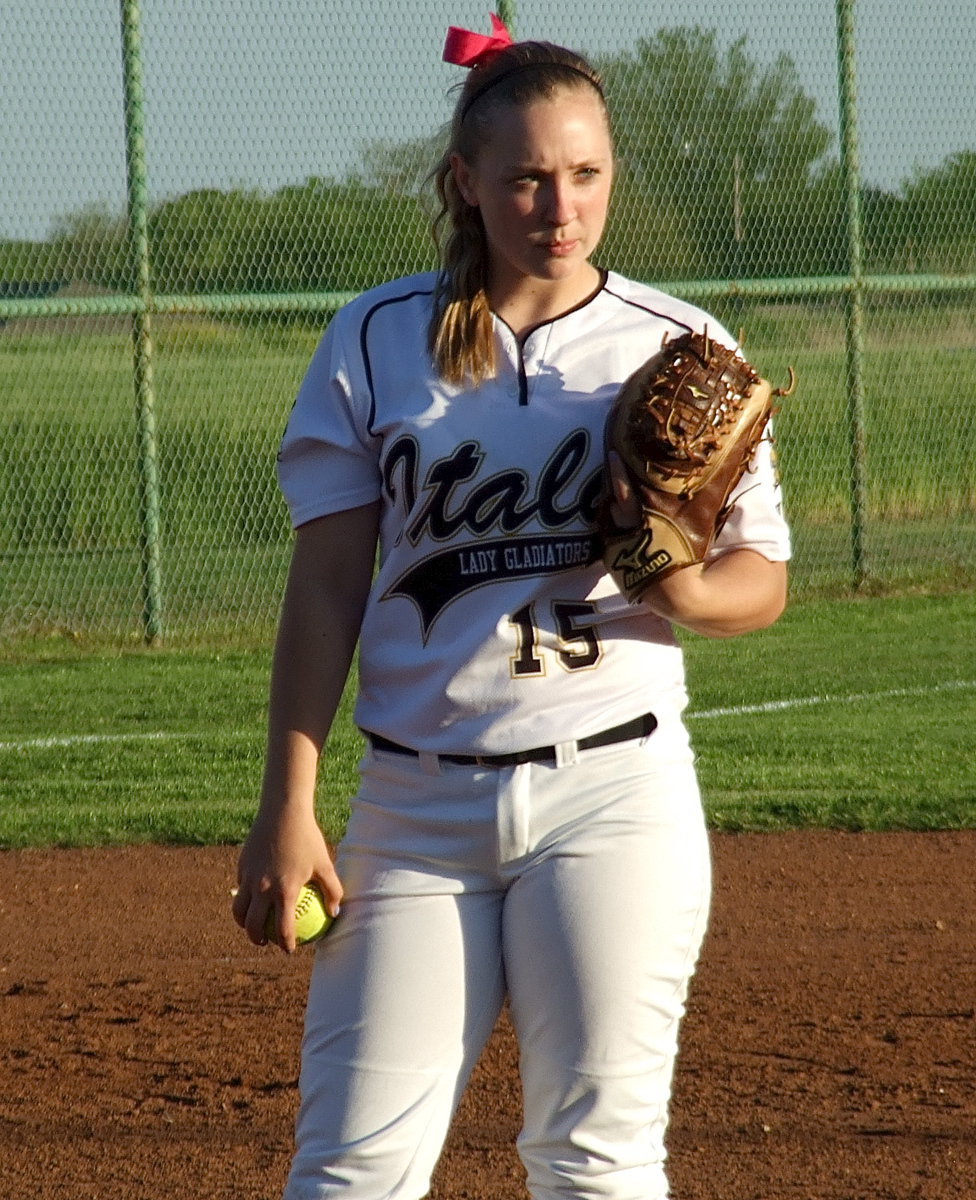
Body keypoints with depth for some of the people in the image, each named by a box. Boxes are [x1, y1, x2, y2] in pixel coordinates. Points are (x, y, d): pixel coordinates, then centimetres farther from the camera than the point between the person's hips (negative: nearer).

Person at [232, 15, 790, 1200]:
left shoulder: (678, 345, 4)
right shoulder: (376, 342, 5)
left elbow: (763, 578, 7)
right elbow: (326, 585, 5)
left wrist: (686, 588, -17)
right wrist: (287, 808, -1)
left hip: (613, 791, -1)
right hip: (417, 801, 1)